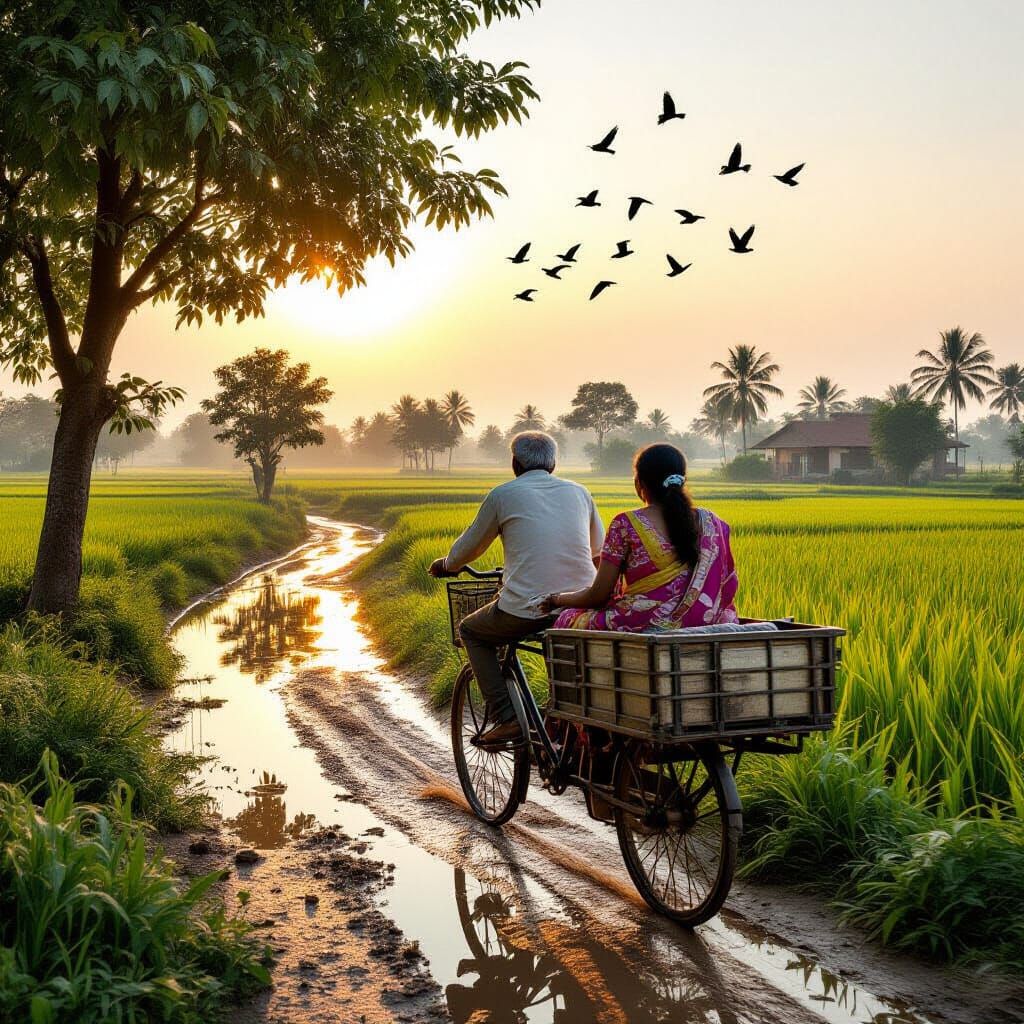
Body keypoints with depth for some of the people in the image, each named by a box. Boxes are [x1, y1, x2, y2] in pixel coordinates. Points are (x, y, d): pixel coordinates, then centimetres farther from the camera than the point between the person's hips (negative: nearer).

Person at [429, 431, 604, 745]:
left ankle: (506, 719, 9)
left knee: (471, 631, 23)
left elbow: (468, 547, 15)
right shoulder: (579, 492, 15)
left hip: (527, 608, -4)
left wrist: (445, 564, 37)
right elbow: (599, 550, 28)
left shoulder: (504, 494, 4)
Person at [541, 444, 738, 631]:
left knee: (567, 619, 20)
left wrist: (558, 599, 14)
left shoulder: (626, 525, -9)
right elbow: (730, 586, 7)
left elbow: (598, 595, -6)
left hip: (642, 628, -6)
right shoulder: (710, 522, 4)